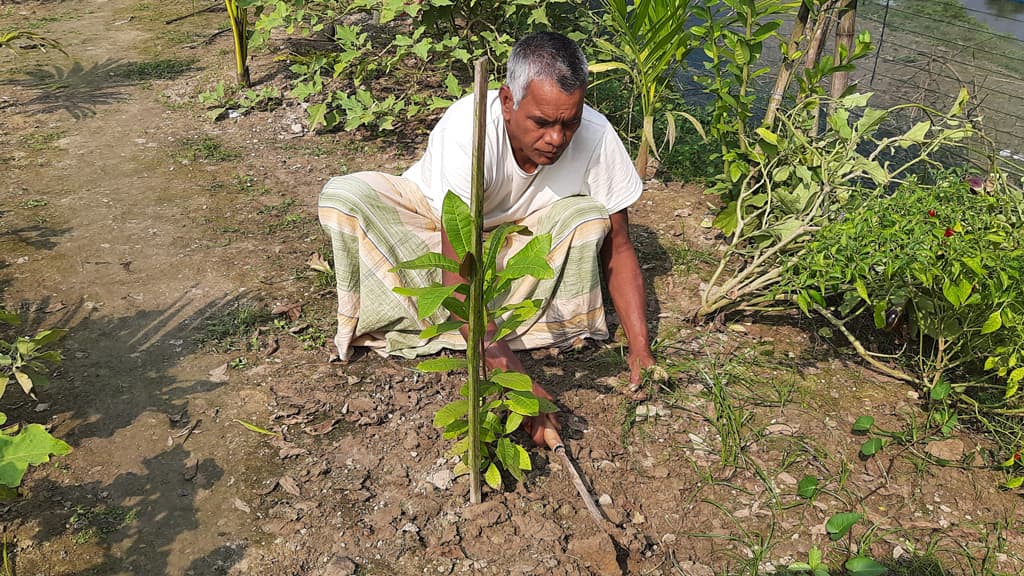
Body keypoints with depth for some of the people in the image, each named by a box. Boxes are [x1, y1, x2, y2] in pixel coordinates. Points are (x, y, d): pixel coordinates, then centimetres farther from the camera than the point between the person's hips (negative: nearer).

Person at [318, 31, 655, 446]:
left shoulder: (596, 135, -28)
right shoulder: (469, 129, -38)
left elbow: (617, 250, -16)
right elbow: (458, 275, -42)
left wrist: (640, 349, -28)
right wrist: (515, 379, -49)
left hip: (516, 230, 2)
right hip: (432, 218, -2)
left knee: (590, 216, -28)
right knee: (342, 195, -29)